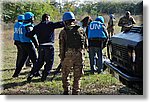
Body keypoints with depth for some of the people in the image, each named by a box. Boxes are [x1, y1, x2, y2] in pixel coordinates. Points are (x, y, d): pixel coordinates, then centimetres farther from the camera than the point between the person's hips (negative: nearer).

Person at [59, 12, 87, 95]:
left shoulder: (63, 32, -1)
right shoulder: (80, 30, 7)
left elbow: (62, 47, -3)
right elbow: (85, 44, 10)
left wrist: (62, 58, 2)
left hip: (68, 55, -2)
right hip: (79, 55, 2)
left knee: (65, 74, 15)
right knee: (77, 76, 11)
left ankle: (66, 91, 14)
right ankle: (75, 92, 13)